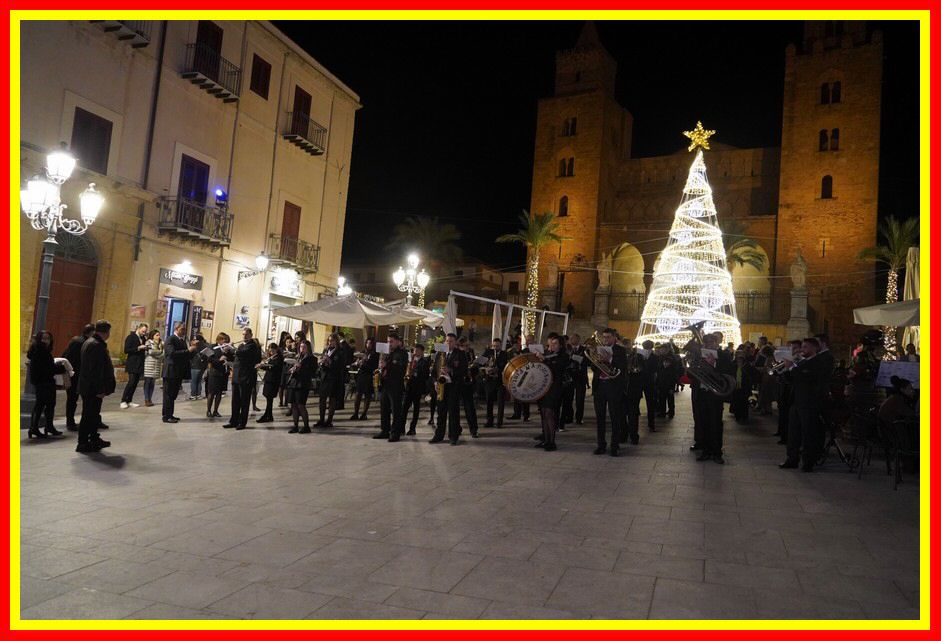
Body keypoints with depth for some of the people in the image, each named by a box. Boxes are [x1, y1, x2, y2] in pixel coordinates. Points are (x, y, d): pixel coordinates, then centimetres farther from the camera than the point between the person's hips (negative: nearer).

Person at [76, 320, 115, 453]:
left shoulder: (89, 342, 14)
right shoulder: (97, 345, -20)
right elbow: (97, 370, -24)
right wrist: (100, 390, -21)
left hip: (87, 387, 11)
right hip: (93, 388, -10)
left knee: (93, 414, 18)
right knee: (89, 416, -2)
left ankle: (94, 439, 28)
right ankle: (83, 443, 5)